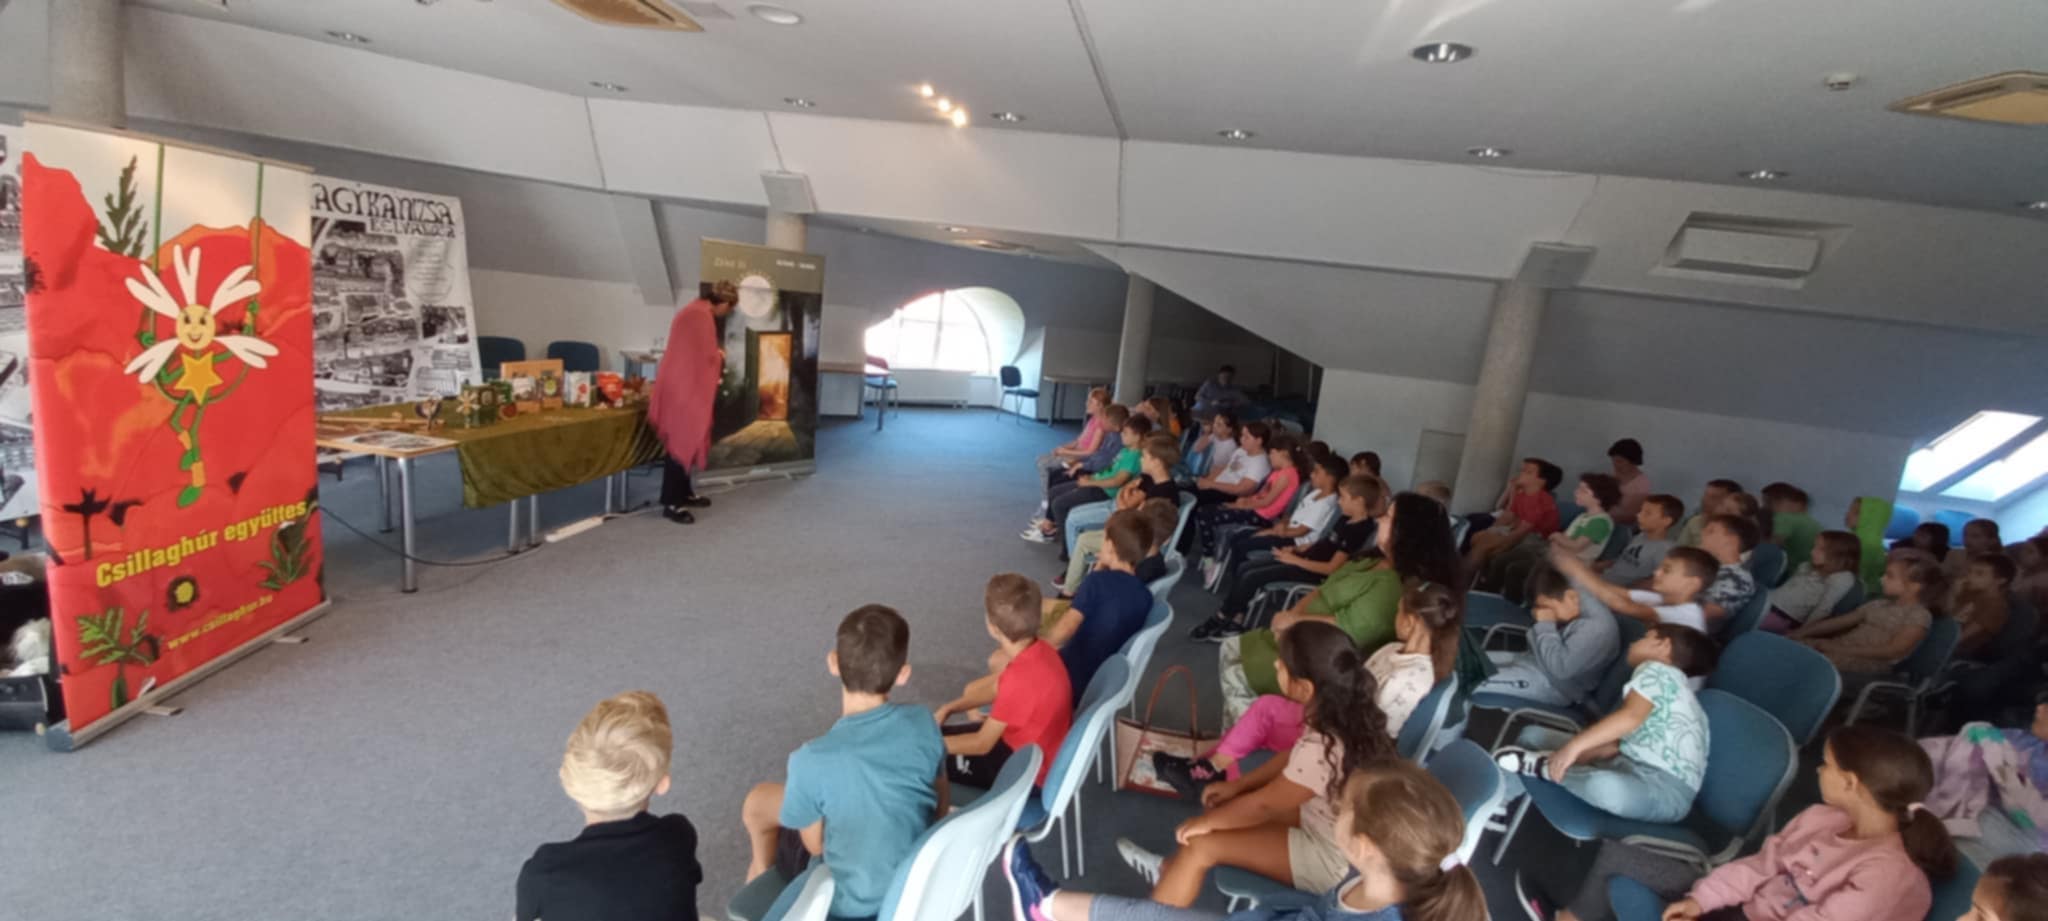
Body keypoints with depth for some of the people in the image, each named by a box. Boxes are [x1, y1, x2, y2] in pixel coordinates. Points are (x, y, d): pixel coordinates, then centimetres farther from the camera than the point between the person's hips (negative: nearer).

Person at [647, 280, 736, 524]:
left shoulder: (696, 310, 15)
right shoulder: (701, 315, -17)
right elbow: (706, 356, -19)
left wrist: (715, 355, 14)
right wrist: (720, 356, 1)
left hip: (685, 385, 10)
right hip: (684, 388, -10)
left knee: (687, 441, 15)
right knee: (682, 442, -7)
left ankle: (684, 493, 24)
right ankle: (671, 503, -2)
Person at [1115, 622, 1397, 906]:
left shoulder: (1321, 749, -36)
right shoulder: (1346, 715, -11)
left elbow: (1264, 804, -21)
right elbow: (1293, 760, 7)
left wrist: (1207, 821, -5)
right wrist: (1237, 784, 9)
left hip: (1331, 860, -8)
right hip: (1325, 824, 8)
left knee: (1200, 845, -4)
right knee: (1229, 803, 14)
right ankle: (1172, 868, 35)